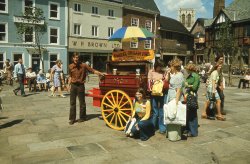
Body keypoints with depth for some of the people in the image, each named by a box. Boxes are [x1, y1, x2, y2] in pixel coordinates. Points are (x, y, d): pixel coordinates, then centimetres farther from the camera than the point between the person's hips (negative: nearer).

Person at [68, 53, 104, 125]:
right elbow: (70, 76, 13)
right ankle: (72, 119, 15)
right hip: (73, 86, 3)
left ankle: (82, 117, 21)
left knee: (82, 102, 6)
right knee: (72, 103, 6)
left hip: (80, 86, -3)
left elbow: (92, 70, -8)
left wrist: (100, 73, -16)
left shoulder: (83, 65, -7)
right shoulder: (70, 66, 3)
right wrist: (69, 84, 7)